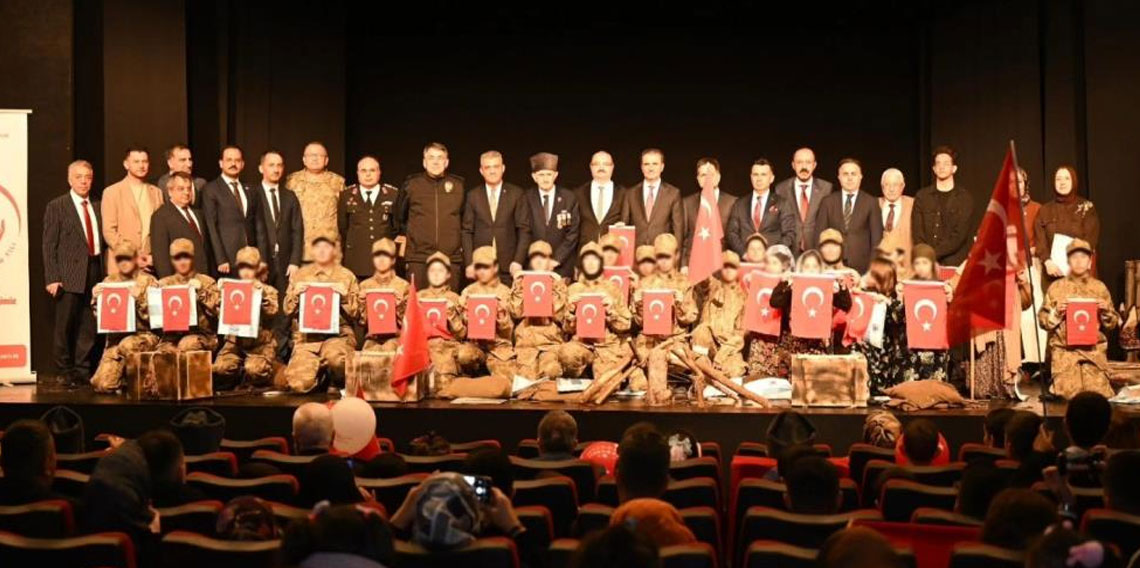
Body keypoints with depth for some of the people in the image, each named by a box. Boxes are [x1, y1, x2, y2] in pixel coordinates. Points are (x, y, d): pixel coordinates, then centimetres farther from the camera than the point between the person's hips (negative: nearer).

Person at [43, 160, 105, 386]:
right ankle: (64, 371, 12)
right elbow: (49, 245, -3)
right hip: (69, 274, -4)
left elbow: (101, 240, 13)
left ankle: (82, 369, 15)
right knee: (65, 325, 0)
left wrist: (104, 272, 4)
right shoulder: (56, 206, 1)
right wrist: (52, 278, -10)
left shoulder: (97, 207, 14)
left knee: (89, 325, 6)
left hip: (94, 272, 4)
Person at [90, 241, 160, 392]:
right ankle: (125, 376, 20)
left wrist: (139, 299, -22)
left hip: (143, 335, -3)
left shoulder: (148, 282, 0)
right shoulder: (109, 281, 10)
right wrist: (96, 298, -7)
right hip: (115, 337, 3)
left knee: (127, 345, -39)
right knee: (103, 385, -15)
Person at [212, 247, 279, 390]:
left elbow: (272, 311, -9)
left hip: (261, 343, -2)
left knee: (254, 369, -31)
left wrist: (263, 294, -20)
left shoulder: (268, 291, 9)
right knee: (220, 368, -25)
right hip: (235, 341, 2)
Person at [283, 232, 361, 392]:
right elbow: (288, 310, 12)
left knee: (335, 357, -39)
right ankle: (320, 369, 16)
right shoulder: (300, 275, 13)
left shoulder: (347, 276, 8)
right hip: (306, 337, 2)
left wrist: (345, 296, -13)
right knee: (300, 383, -21)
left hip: (338, 334, -2)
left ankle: (339, 387, -3)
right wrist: (295, 294, -6)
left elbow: (356, 313, 4)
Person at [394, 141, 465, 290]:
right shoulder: (411, 184, 5)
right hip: (418, 256, -1)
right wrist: (402, 234, 18)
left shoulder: (458, 185, 8)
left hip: (451, 256, 1)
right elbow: (398, 215, 20)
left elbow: (466, 218, 21)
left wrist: (462, 242, 16)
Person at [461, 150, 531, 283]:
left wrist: (518, 261, -7)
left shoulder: (516, 194, 5)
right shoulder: (472, 195, 8)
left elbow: (524, 230, 3)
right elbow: (467, 232, 7)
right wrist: (469, 263, -3)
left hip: (508, 266, -1)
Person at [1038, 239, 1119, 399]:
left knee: (1098, 392, -12)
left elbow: (1112, 324, 13)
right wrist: (1056, 312, -12)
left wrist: (1106, 311, -7)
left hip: (1094, 349, 1)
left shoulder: (1100, 287, 10)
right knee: (1068, 392, -15)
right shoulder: (1057, 287, 7)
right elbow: (1043, 320, 6)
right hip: (1064, 349, -1)